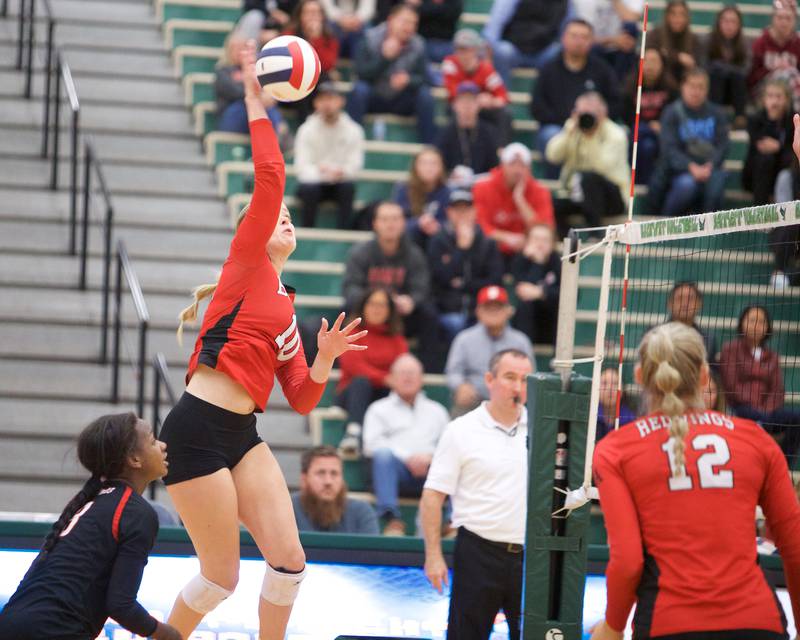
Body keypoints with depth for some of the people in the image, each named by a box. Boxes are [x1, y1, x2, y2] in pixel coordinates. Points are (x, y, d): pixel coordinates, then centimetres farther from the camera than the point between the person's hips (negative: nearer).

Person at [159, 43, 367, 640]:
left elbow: (302, 400, 16)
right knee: (222, 575, -2)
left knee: (289, 559, -1)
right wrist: (256, 101, -12)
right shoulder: (247, 264, 1)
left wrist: (325, 359, -1)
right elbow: (271, 179, -12)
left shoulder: (285, 306, 19)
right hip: (198, 430, -8)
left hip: (242, 435, 8)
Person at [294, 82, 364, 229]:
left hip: (339, 182, 1)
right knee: (308, 189, -34)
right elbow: (301, 167, -15)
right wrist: (319, 172, -38)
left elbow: (355, 164, -8)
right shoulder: (306, 130, -5)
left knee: (348, 187, -32)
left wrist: (342, 172, -33)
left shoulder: (353, 130, -2)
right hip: (315, 182, -1)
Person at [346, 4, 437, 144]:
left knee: (425, 95, -24)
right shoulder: (371, 39, -13)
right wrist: (384, 57, -32)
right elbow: (361, 73, -20)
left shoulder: (417, 45, -8)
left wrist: (408, 80, -32)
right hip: (373, 100, -2)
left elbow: (423, 78, -10)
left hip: (401, 103, 2)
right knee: (359, 89, -32)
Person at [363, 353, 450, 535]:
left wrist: (431, 457, -8)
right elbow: (372, 445, 6)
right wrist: (407, 458, -9)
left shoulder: (436, 410, 31)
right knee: (383, 455, -36)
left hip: (431, 466, 2)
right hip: (397, 468, -2)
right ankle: (392, 520, -45)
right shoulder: (379, 409, 23)